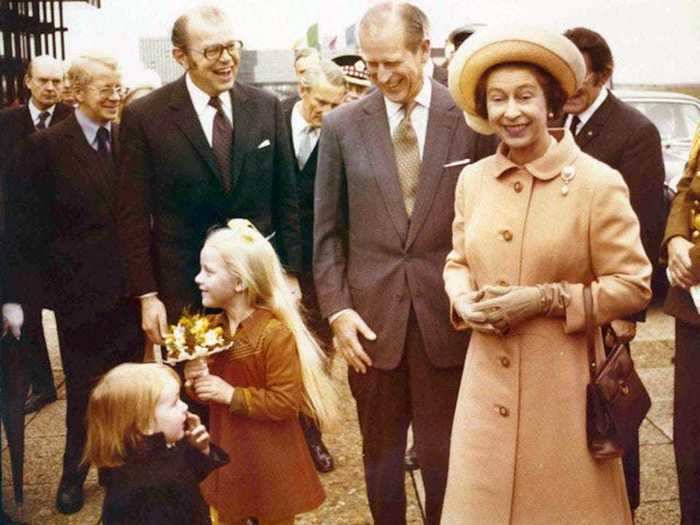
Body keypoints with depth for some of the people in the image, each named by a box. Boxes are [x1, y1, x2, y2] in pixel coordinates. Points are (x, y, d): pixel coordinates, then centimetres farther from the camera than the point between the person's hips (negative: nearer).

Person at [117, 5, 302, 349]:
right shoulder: (144, 117, -8)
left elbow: (285, 196, 6)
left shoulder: (266, 107, 0)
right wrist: (147, 296, -7)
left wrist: (291, 273, 4)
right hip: (183, 289, -2)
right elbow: (134, 214, -6)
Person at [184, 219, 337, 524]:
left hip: (268, 459, -7)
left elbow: (286, 402, -24)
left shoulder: (275, 333, -22)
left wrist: (231, 395, -24)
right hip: (225, 453, 7)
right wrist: (194, 383, -8)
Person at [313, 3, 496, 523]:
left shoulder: (470, 119, -2)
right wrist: (337, 308, -4)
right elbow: (327, 230, 4)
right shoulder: (342, 124, 2)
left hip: (447, 315, -1)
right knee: (380, 447, 15)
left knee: (445, 451, 11)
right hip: (371, 315, 1)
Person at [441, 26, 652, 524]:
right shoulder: (472, 179, 4)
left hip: (562, 387, -4)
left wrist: (544, 299, -18)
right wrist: (463, 300, -6)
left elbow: (633, 286, -9)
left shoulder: (598, 183, -12)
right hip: (487, 385, 4)